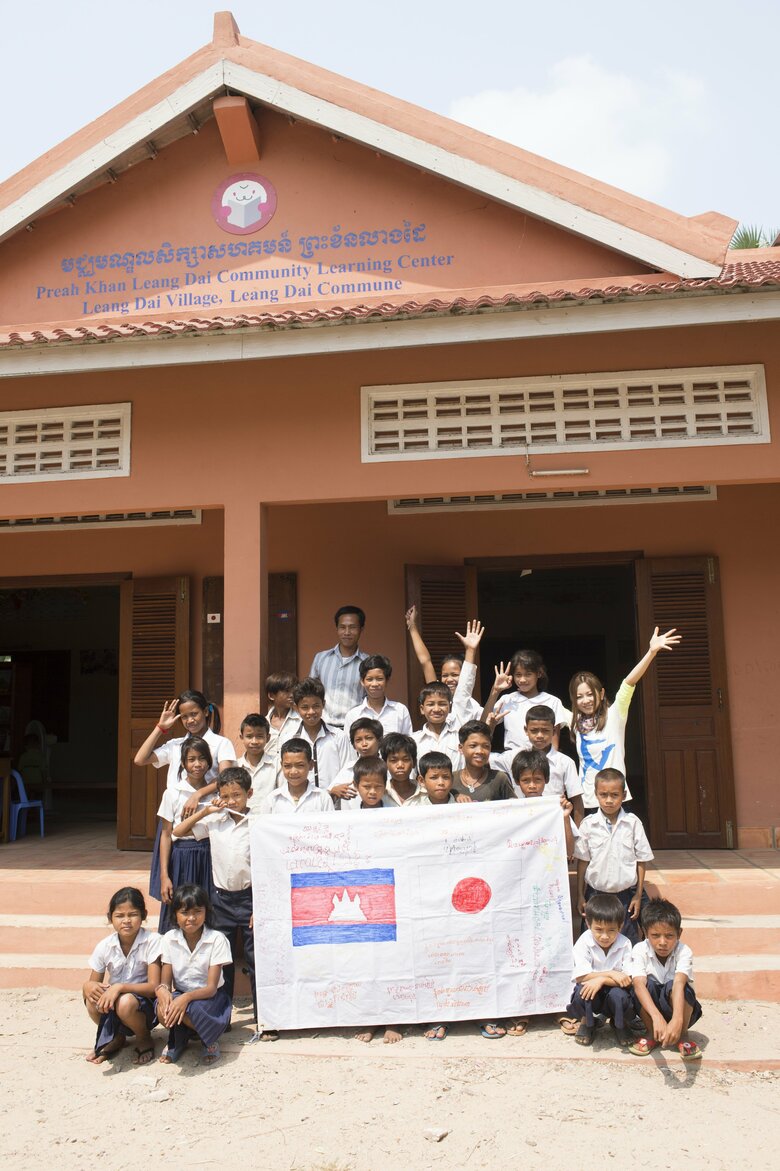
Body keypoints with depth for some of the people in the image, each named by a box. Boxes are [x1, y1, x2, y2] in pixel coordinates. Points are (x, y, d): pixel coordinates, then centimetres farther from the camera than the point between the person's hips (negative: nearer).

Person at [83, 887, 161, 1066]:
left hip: (145, 1006, -3)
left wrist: (120, 987, -33)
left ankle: (144, 1039, -1)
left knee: (125, 1003, -35)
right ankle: (115, 1038, 5)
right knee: (93, 1002, -27)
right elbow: (92, 982, -2)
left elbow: (154, 986, -20)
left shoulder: (152, 941, -17)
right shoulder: (105, 946, -7)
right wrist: (88, 987, -27)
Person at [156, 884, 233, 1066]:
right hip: (180, 994, 3)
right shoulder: (169, 939, -6)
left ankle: (209, 1039, -1)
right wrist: (162, 989, -32)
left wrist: (187, 997, -38)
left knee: (189, 1009, -35)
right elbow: (166, 980, -6)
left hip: (209, 996, -3)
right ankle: (180, 1038, 3)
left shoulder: (216, 939, -16)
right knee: (163, 1010, -31)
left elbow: (211, 987, -18)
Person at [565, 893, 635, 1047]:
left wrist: (601, 979, -31)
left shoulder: (624, 944, -14)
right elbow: (580, 977, -22)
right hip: (590, 995, 0)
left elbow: (628, 980, -18)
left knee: (619, 994, -32)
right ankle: (587, 1022, 4)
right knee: (582, 990, -32)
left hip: (613, 990, 0)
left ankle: (620, 1024, 5)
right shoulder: (583, 943, -17)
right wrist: (611, 974, -27)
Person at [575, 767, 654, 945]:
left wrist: (638, 895, 0)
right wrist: (580, 896, 3)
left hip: (626, 894, 0)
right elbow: (582, 861, 1)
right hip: (596, 893, 1)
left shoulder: (633, 823, -6)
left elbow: (642, 860, 0)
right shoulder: (588, 824, -5)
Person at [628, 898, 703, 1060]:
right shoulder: (640, 950, -20)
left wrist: (677, 1020, -57)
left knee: (673, 986, -33)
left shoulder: (684, 952, -23)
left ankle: (683, 1036, -9)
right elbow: (639, 984, -36)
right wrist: (657, 1017, -53)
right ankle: (652, 1034, -7)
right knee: (648, 983, -30)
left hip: (680, 1010, -1)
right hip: (650, 1010, 1)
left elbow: (679, 983, -40)